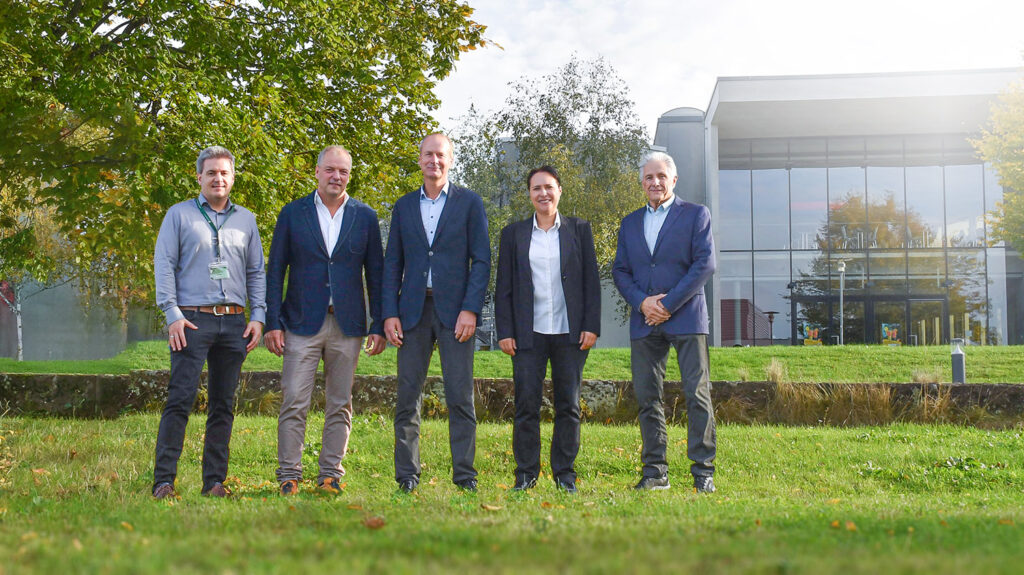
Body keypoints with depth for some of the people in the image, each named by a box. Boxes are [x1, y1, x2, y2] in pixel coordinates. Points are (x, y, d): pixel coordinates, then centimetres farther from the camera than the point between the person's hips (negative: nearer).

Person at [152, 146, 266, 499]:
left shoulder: (245, 219, 16)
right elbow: (163, 265, 1)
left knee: (223, 405, 6)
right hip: (193, 320, -3)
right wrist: (173, 314, -9)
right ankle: (163, 481, -7)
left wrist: (257, 316, 5)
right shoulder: (179, 215, 6)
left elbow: (256, 272, 16)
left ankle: (214, 482, 11)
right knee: (180, 400, -10)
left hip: (234, 322, 4)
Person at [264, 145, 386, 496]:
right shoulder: (293, 213, 5)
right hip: (303, 323, -1)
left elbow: (375, 274, 8)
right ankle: (288, 476, 5)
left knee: (340, 405, 6)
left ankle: (330, 475, 15)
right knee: (294, 403, -3)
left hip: (347, 325, 1)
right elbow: (275, 271, 4)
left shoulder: (365, 217, 7)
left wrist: (378, 325, 2)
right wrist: (273, 323, -3)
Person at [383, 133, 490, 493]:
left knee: (460, 397, -3)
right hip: (413, 309, 3)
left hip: (454, 310, -3)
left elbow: (482, 260, 0)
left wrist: (470, 309, -10)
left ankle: (465, 476, 4)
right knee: (407, 396, 3)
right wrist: (390, 313, 1)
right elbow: (392, 263, 11)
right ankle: (407, 476, 11)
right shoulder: (404, 206, 13)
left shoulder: (469, 203, 5)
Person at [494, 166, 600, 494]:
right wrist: (504, 331, -1)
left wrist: (591, 327, -2)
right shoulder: (513, 234, 8)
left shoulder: (579, 230, 8)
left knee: (568, 406, 4)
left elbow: (591, 281, 6)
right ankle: (525, 473, 10)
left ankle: (565, 473, 14)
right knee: (526, 405, 0)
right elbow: (504, 287, 7)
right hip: (529, 333, 0)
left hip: (570, 332, 0)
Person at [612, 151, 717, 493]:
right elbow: (620, 271, 12)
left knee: (697, 394, -6)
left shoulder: (696, 215, 4)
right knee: (647, 397, 4)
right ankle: (655, 471, 11)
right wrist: (642, 301, -7)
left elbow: (705, 264, -6)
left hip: (686, 317, -4)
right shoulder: (630, 223, 17)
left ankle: (703, 471, 0)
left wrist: (669, 304, -12)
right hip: (644, 321, 4)